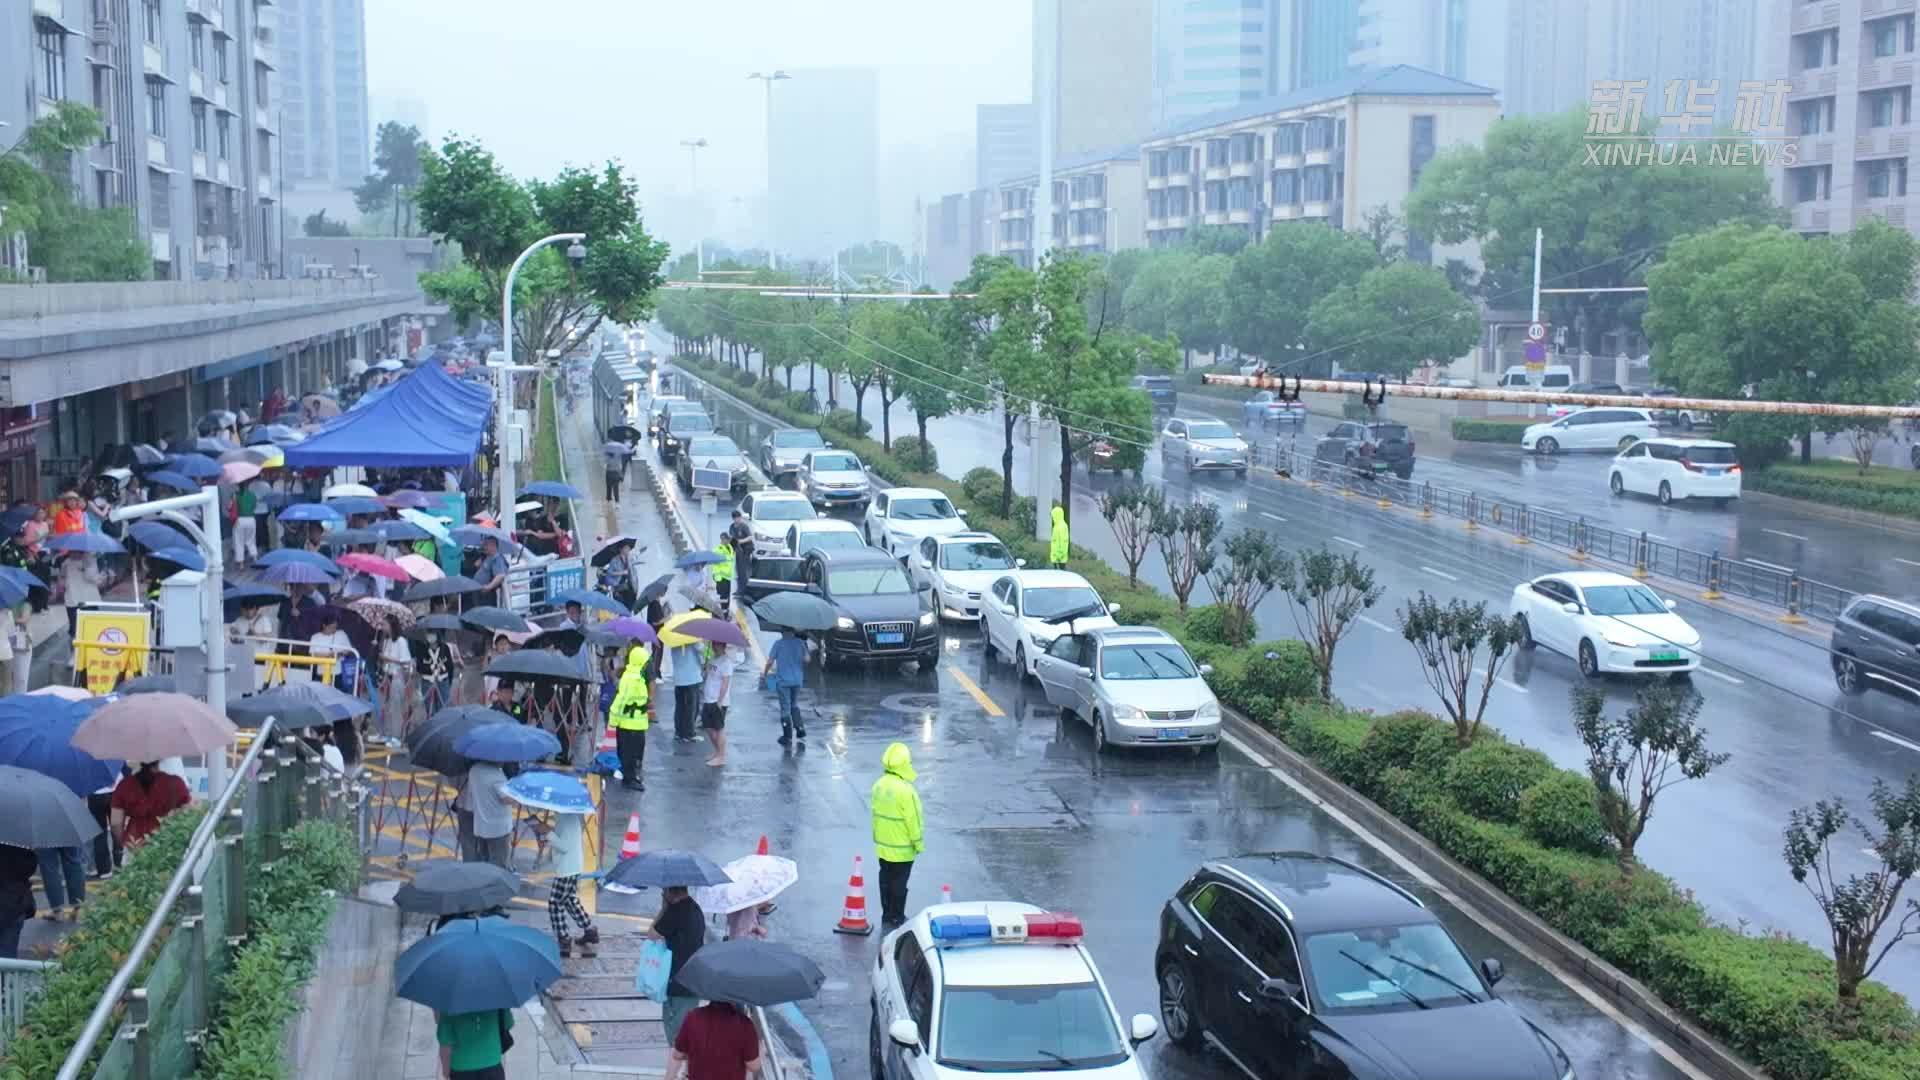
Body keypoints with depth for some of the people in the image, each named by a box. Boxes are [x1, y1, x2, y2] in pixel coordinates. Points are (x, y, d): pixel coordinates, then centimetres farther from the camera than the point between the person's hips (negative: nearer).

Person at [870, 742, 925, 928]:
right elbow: (913, 820, -19)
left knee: (886, 881, 16)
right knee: (899, 884, 4)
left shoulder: (878, 786, -1)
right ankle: (896, 920, 11)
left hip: (882, 845, 7)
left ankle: (887, 917, 25)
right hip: (902, 848, -7)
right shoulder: (905, 790, -25)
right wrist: (919, 843, -7)